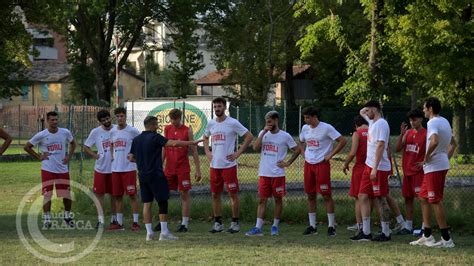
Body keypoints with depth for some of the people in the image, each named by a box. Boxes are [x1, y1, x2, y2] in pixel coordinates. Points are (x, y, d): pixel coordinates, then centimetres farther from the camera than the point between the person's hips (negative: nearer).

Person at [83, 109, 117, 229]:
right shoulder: (95, 132, -2)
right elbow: (86, 147, 6)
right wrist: (95, 155, -8)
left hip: (114, 168, 0)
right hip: (100, 168, 0)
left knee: (114, 194, 9)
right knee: (99, 193, -1)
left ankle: (114, 219, 20)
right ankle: (100, 220, 5)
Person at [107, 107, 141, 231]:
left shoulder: (132, 131, -7)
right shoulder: (113, 131, 9)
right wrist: (112, 155, 13)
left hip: (129, 168, -6)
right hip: (116, 168, 6)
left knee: (132, 195, -4)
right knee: (117, 196, 8)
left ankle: (135, 222, 0)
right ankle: (119, 223, 14)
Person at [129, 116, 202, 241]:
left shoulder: (136, 140, 8)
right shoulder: (155, 137, -10)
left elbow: (131, 158, 11)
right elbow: (174, 143, -20)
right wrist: (192, 143, -14)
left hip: (142, 176, 6)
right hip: (156, 175, -6)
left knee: (147, 203, 8)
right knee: (163, 202, 0)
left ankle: (149, 232, 5)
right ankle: (164, 232, -3)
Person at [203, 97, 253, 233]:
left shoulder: (233, 123, -8)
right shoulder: (211, 123, 9)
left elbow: (249, 136, -7)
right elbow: (205, 138, 28)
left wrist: (238, 153, -10)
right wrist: (207, 152, 12)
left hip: (229, 165, -6)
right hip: (214, 165, 6)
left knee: (233, 194, -2)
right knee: (215, 194, 8)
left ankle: (235, 223, 5)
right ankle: (218, 223, 15)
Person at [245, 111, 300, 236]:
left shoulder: (285, 136, -2)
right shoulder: (263, 133, 8)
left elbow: (297, 150, 4)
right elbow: (255, 148, -6)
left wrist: (288, 163, -3)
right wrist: (264, 132, -11)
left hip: (278, 174, -3)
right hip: (264, 173, 3)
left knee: (278, 199, 5)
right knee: (262, 200, 1)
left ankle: (275, 226, 15)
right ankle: (258, 228, -1)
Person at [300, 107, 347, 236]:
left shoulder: (326, 128, -11)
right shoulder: (305, 128, 9)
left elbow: (342, 141, -13)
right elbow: (302, 142, 28)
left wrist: (330, 155, -13)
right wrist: (305, 153, 12)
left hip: (322, 164, -6)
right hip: (308, 164, 6)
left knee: (326, 195, -6)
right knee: (310, 195, 8)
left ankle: (331, 226, -1)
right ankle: (312, 226, 15)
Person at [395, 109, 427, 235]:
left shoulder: (426, 134, -6)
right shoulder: (408, 133, 11)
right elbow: (398, 148, 4)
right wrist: (402, 133, -6)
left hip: (419, 171, -7)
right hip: (407, 171, 7)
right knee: (408, 198, 10)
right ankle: (408, 226, 17)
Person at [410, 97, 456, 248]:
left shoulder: (433, 123, -16)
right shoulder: (444, 122, 15)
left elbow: (434, 141, -33)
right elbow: (453, 143, 25)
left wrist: (426, 157, -20)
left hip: (434, 167, -10)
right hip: (442, 165, 10)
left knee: (435, 201, -6)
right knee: (424, 198, 16)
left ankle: (446, 239, -5)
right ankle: (427, 236, 19)